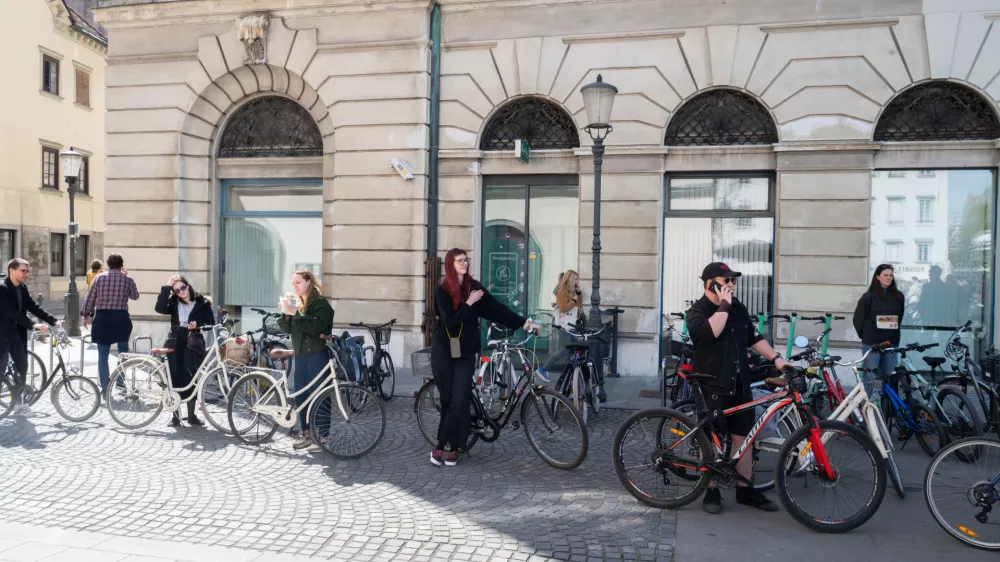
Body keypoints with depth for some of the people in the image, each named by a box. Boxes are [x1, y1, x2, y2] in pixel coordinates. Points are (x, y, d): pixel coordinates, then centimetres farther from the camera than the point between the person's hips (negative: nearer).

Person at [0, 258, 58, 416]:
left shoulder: (23, 288, 6)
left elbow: (34, 307, 5)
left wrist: (53, 321, -6)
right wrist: (33, 325, -34)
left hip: (17, 333, 8)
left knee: (22, 366, 7)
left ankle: (18, 402, 15)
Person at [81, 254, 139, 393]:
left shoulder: (99, 277, 2)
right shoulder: (128, 279, 0)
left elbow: (89, 298, 3)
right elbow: (135, 296, 16)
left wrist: (86, 315, 16)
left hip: (102, 318, 0)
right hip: (121, 318, 0)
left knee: (103, 355, 7)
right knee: (123, 351, 19)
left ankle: (105, 387, 8)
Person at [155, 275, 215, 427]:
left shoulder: (202, 303, 1)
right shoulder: (174, 303, 4)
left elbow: (211, 324, 2)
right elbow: (159, 308, -16)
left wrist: (198, 326, -17)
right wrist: (166, 287, -17)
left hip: (193, 346, -1)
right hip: (175, 346, 1)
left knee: (192, 380, 3)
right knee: (175, 380, 3)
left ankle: (191, 415, 14)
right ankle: (175, 415, 14)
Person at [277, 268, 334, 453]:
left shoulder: (321, 303, -7)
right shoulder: (297, 304, 14)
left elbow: (315, 326, -22)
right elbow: (288, 328, 8)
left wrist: (293, 314, -25)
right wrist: (285, 314, -9)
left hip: (316, 355, -7)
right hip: (299, 355, 7)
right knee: (300, 396, 8)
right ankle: (306, 433, 18)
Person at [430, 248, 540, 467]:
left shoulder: (474, 286, 3)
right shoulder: (442, 290, -6)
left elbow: (496, 308, 1)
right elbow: (450, 321, -16)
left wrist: (523, 322, -3)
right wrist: (469, 303, -16)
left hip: (466, 351, 2)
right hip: (443, 351, -2)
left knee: (460, 401, -7)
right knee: (448, 400, 4)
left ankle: (442, 446, 5)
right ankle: (453, 445, 19)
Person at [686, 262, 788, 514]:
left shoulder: (738, 308, 11)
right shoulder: (697, 311, -9)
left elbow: (754, 337, 17)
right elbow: (709, 332, -30)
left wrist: (776, 358, 6)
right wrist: (724, 306, -20)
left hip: (740, 385, 6)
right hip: (711, 388, -6)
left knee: (742, 438, 10)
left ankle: (745, 490, 21)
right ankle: (712, 492, 14)